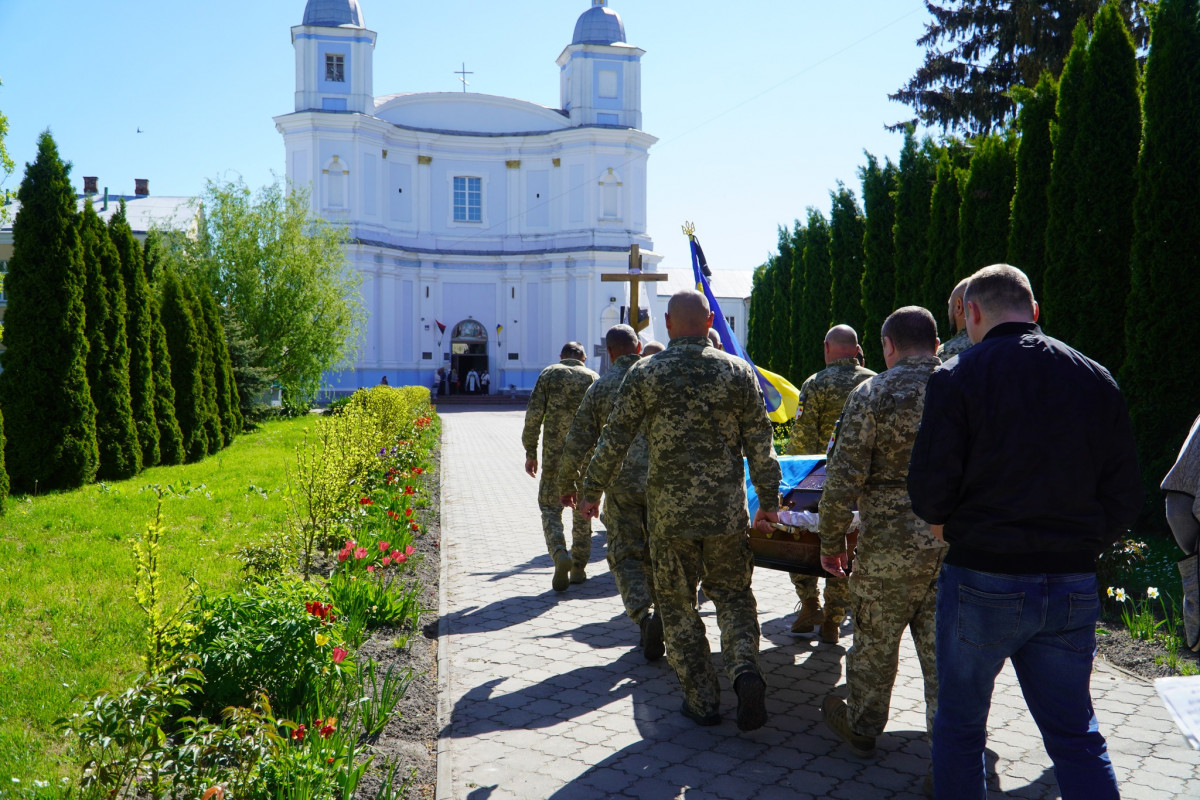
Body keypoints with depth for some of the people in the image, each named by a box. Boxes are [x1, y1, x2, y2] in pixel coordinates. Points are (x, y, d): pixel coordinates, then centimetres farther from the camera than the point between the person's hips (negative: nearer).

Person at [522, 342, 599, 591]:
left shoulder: (548, 374, 3)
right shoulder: (592, 378, 5)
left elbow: (534, 415, -4)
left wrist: (530, 452, 2)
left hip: (554, 455, -1)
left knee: (550, 508, 7)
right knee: (582, 510, 14)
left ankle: (560, 554, -16)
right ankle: (579, 568, 18)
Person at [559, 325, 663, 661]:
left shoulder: (600, 386, 3)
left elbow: (578, 443, 5)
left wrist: (567, 484, 17)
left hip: (622, 484, -1)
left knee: (626, 553, 9)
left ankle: (643, 614, -8)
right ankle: (663, 611, 5)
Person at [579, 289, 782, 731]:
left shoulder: (645, 373, -4)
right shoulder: (738, 371, 0)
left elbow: (615, 439, -2)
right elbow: (759, 442, 1)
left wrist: (592, 491, 9)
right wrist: (768, 500, 9)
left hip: (669, 510, -1)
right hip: (727, 508, 2)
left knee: (678, 604, 11)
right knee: (732, 593, 16)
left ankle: (702, 700, 14)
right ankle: (745, 666, -7)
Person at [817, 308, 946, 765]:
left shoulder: (872, 393, -9)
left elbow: (843, 480, -11)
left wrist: (831, 543, -1)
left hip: (890, 543, -3)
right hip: (957, 544, 4)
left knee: (875, 640, 14)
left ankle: (861, 727, 33)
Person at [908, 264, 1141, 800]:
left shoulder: (957, 378, -11)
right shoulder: (1096, 379, 2)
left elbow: (928, 497, -14)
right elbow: (1124, 501, 2)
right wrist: (1076, 546, 16)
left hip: (983, 581, -4)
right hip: (1074, 588, 4)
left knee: (960, 722, 15)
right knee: (1076, 735, 16)